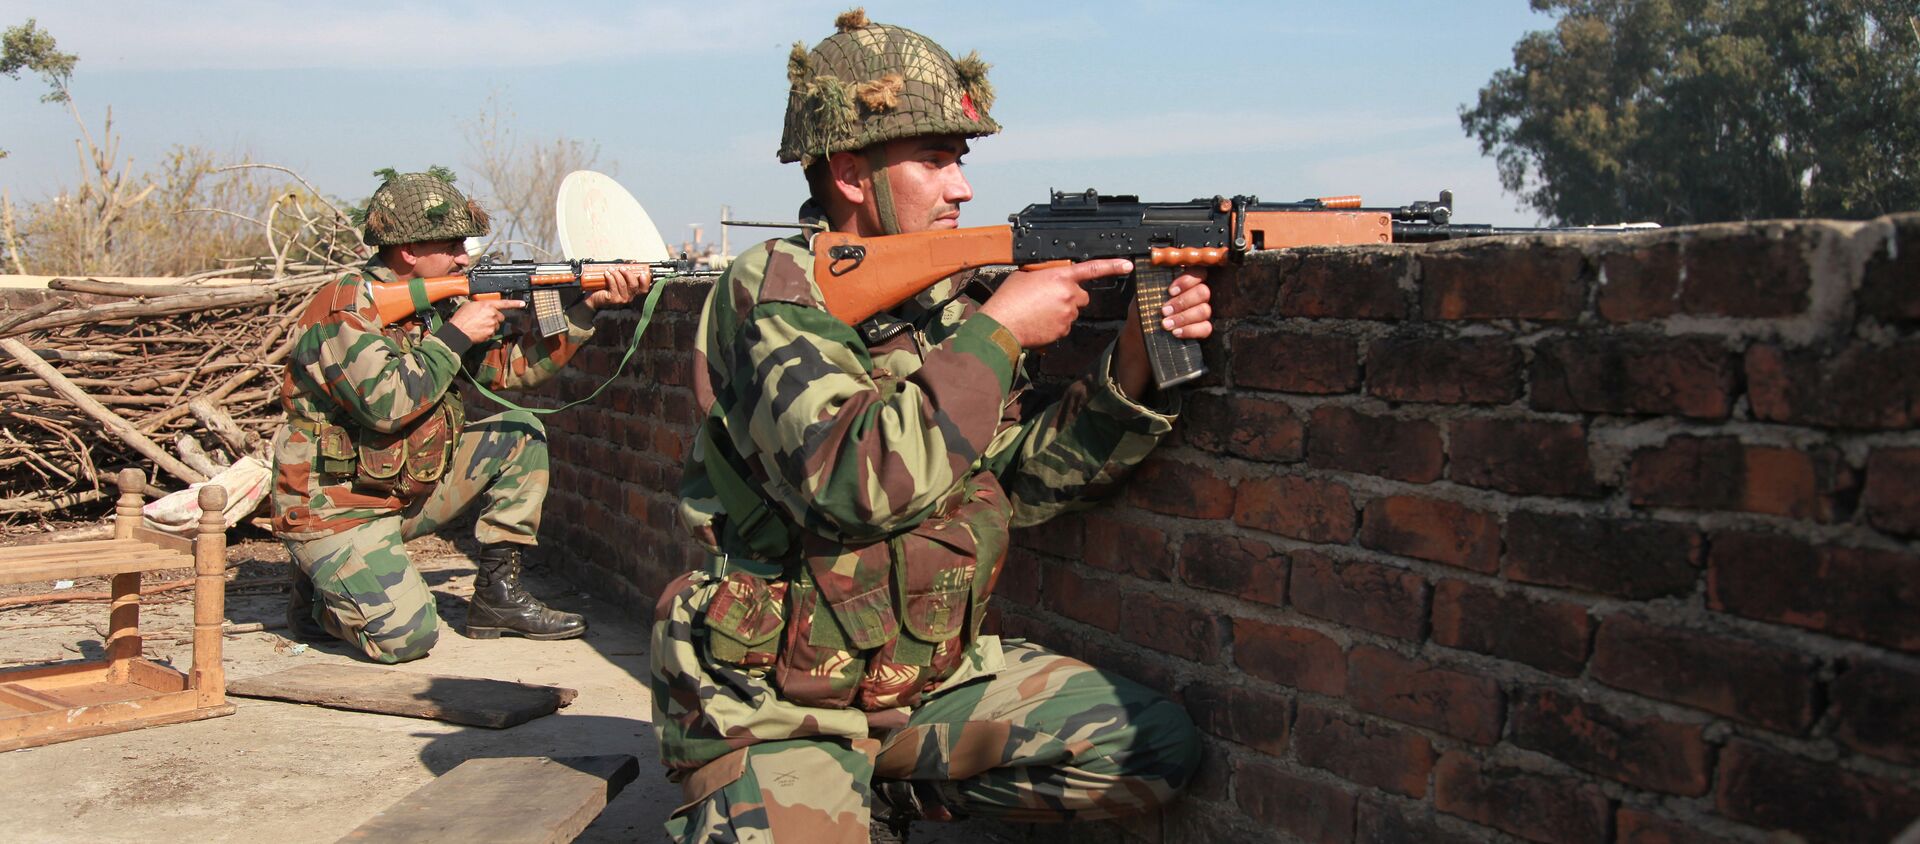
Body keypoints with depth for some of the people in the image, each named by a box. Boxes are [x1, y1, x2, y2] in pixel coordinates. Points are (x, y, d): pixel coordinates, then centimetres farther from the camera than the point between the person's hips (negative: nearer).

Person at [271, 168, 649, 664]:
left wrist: (591, 304, -5)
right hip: (336, 507, -8)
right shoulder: (347, 306, -19)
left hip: (409, 489, 8)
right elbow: (386, 403, -30)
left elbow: (511, 365, 4)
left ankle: (498, 593, 3)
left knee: (521, 433, -2)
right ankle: (321, 596, 10)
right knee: (407, 637, -23)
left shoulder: (433, 305, 5)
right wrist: (455, 335, -20)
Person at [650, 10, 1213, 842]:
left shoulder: (945, 302, 5)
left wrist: (1135, 365, -9)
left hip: (932, 679, 6)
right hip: (773, 709, -6)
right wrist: (997, 332, -22)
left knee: (1155, 748, -3)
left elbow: (1024, 479, 5)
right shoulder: (772, 289, -15)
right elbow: (850, 480, -29)